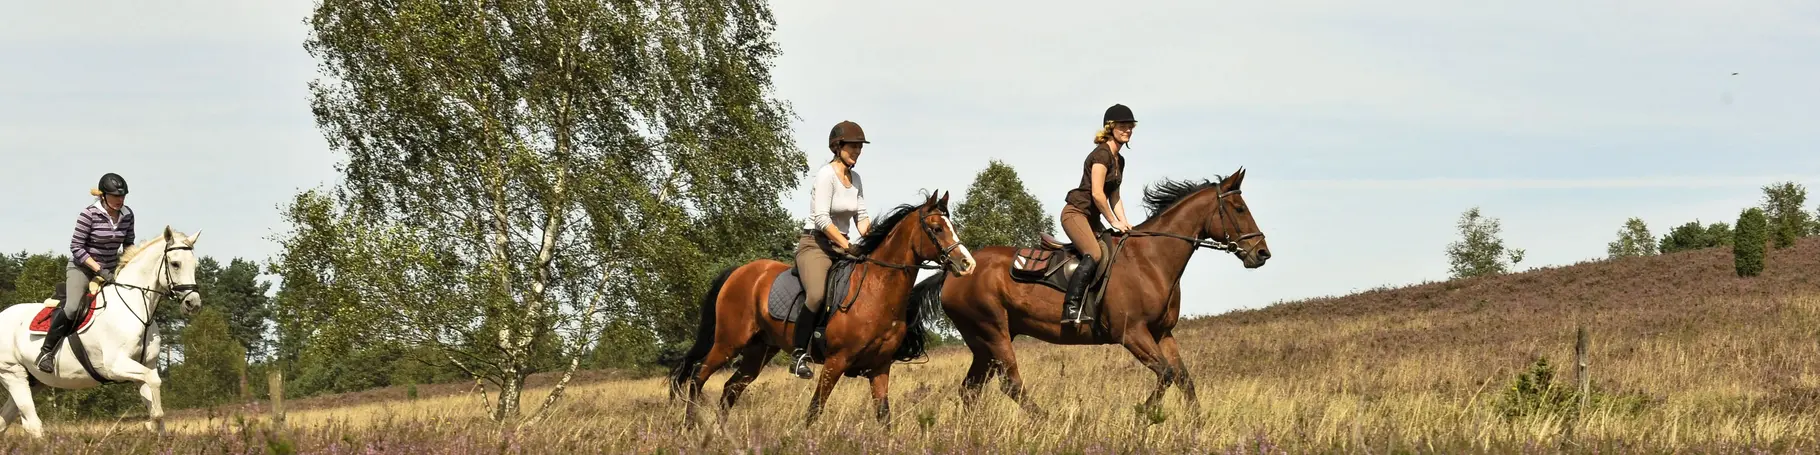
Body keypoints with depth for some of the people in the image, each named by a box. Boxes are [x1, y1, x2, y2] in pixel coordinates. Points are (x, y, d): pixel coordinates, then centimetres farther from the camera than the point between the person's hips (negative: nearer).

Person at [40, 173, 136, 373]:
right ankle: (46, 351, -12)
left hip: (110, 270, 6)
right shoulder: (89, 215, -17)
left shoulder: (127, 215, 0)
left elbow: (128, 245, 13)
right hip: (82, 268, -6)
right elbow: (76, 247, -16)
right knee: (72, 308, -26)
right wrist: (99, 269, -22)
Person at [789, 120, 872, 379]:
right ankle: (799, 355, -22)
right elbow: (822, 219, -21)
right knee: (818, 295, -32)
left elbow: (861, 215, 13)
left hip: (843, 246, 8)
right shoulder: (826, 175, -13)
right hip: (815, 244, -8)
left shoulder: (855, 178, 11)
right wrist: (847, 246, -23)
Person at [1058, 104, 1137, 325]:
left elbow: (1114, 196, 21)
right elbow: (1097, 193, -19)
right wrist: (1114, 222, -11)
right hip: (1076, 213, -10)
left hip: (1092, 218, 10)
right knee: (1094, 254, -28)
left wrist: (1124, 222, 6)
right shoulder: (1102, 154, -13)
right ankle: (1070, 308, -34)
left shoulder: (1119, 160, 17)